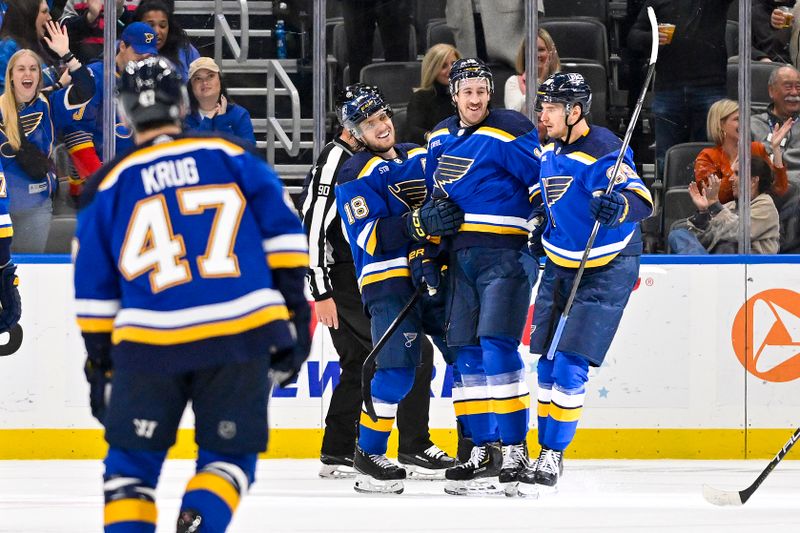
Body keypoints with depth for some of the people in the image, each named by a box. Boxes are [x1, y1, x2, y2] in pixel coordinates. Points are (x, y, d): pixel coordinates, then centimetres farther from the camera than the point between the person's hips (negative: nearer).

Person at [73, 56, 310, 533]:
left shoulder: (109, 185, 8)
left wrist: (100, 363, 19)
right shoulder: (230, 157, 9)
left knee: (132, 462, 15)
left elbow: (94, 289, 11)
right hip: (242, 333, 0)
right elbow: (282, 230, 5)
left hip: (150, 346, 0)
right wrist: (293, 314, 10)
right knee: (230, 457, 14)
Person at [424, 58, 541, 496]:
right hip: (462, 257, 8)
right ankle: (484, 449, 11)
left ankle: (514, 447, -12)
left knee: (496, 345, -15)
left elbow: (548, 179, -11)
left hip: (504, 252, -8)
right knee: (465, 351, 5)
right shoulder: (441, 138, 14)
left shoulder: (509, 132, -10)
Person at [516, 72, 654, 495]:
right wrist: (541, 231, 14)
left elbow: (641, 200, -34)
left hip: (606, 271, -8)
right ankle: (546, 451, 20)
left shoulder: (603, 151, -22)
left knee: (569, 368, -11)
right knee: (548, 365, 9)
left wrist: (619, 206, -54)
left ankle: (552, 460, -3)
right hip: (559, 266, 8)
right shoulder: (550, 151, 4)